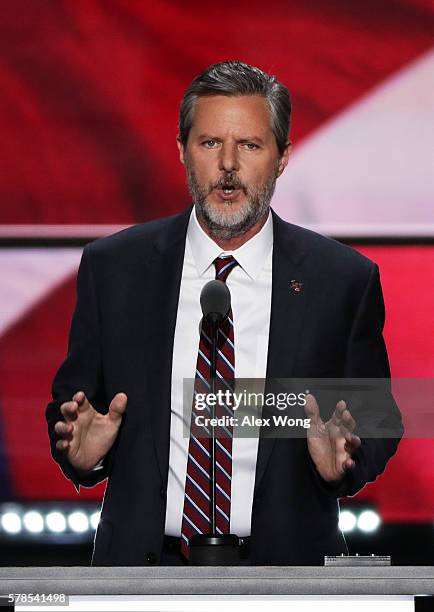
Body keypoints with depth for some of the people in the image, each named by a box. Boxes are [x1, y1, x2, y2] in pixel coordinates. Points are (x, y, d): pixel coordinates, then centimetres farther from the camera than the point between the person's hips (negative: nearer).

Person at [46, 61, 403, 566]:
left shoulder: (345, 280, -1)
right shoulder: (112, 267, 1)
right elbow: (69, 403, 7)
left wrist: (344, 461, -15)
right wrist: (81, 451, -13)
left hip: (284, 563, -2)